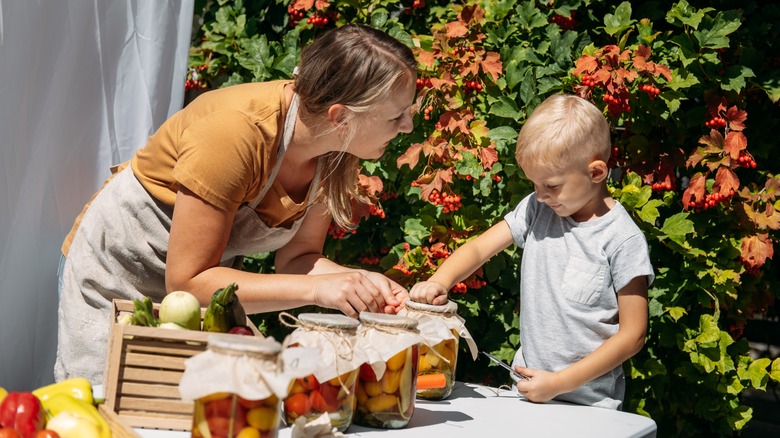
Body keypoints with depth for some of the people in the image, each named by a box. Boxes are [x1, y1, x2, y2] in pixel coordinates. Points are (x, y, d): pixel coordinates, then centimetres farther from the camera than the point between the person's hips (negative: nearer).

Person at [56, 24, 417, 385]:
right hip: (118, 273, -5)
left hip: (200, 278, 6)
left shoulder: (339, 150, -14)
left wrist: (359, 283, -26)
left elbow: (295, 257, -6)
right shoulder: (235, 132, -35)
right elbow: (186, 280, -30)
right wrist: (316, 289, -36)